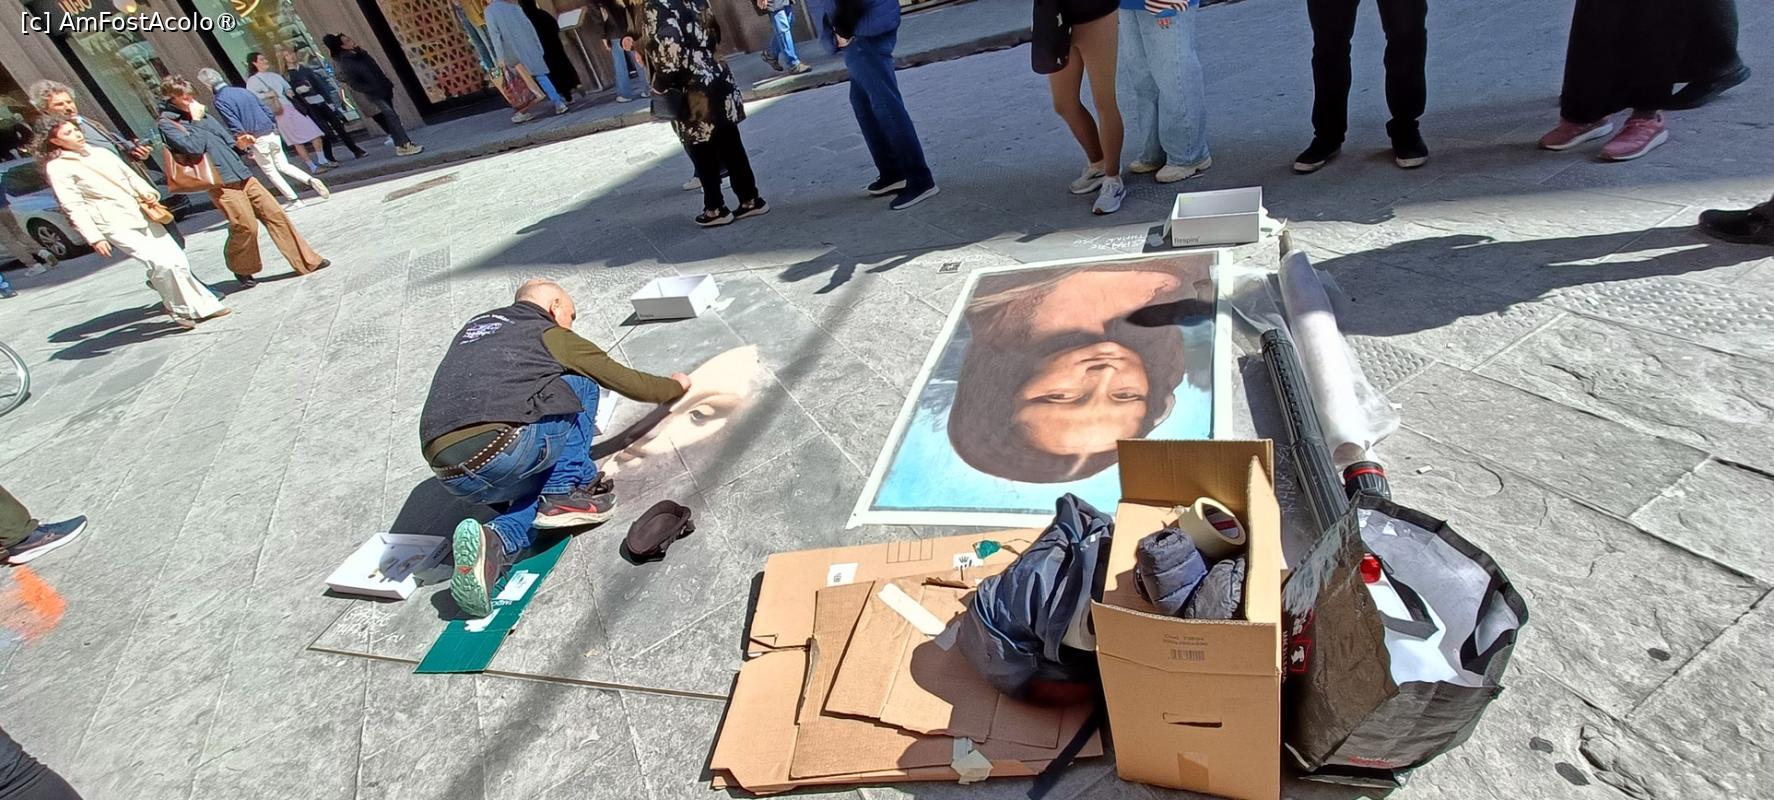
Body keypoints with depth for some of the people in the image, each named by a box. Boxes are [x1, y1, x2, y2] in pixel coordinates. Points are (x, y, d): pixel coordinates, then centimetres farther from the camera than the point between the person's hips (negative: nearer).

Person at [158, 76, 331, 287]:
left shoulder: (202, 114, 18)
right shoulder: (167, 123, -2)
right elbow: (193, 147, -16)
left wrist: (238, 144, 2)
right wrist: (196, 121, -6)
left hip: (241, 174, 7)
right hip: (220, 182, -7)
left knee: (275, 213, 0)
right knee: (246, 226, -11)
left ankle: (307, 261, 1)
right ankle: (241, 269, 11)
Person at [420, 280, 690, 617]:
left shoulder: (475, 325, 27)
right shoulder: (554, 336, 10)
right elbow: (630, 383, 16)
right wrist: (676, 386, 35)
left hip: (447, 474, 6)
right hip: (500, 458, -6)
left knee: (541, 486, 29)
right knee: (579, 386, 14)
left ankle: (492, 543, -1)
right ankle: (567, 492, 5)